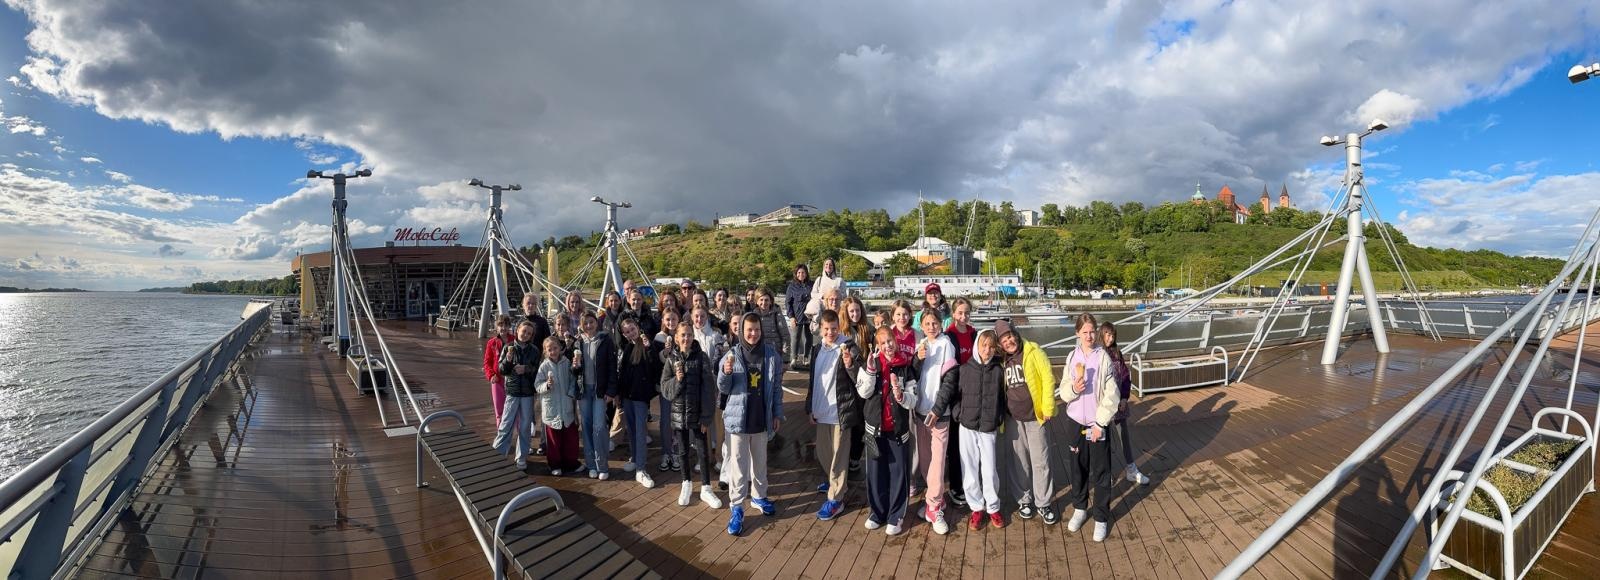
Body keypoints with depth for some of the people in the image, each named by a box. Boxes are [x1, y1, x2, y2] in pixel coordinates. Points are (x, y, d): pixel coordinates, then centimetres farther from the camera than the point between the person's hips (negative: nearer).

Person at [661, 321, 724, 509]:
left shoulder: (702, 357, -8)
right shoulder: (670, 359, 0)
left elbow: (709, 387, -10)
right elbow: (665, 388, -2)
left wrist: (706, 416, -13)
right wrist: (677, 379, -23)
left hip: (697, 413, -2)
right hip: (678, 412, 2)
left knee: (703, 451, 3)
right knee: (683, 450, 14)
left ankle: (706, 488, 19)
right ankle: (687, 484, 33)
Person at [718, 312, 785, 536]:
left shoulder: (772, 355, -4)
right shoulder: (732, 355, -8)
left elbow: (777, 387, 4)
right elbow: (723, 389, -5)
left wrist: (777, 414, 4)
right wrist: (726, 372, -24)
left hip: (762, 418, 2)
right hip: (738, 418, -2)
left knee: (760, 461, 18)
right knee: (738, 464, 4)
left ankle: (758, 496, 37)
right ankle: (736, 507, 14)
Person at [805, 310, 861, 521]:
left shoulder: (848, 347, -11)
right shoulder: (817, 349, 8)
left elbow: (860, 380, -15)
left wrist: (849, 365, -34)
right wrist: (810, 408, 16)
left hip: (840, 411, -7)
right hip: (821, 411, 7)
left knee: (838, 455, 1)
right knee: (823, 453, 19)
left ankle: (835, 498, 10)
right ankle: (834, 481, 41)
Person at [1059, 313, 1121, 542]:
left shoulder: (1104, 357, -9)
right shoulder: (1072, 357, 2)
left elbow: (1111, 394, -10)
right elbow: (1063, 390, 4)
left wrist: (1100, 423, -12)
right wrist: (1073, 388, -19)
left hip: (1098, 423, -3)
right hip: (1075, 421, 3)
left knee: (1101, 472, 5)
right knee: (1077, 468, 14)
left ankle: (1101, 518, 17)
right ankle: (1079, 508, 32)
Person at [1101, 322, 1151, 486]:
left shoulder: (1117, 352, 6)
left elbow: (1126, 376, 7)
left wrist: (1125, 398, -3)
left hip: (1119, 403, 5)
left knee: (1125, 436, 11)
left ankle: (1131, 470, 21)